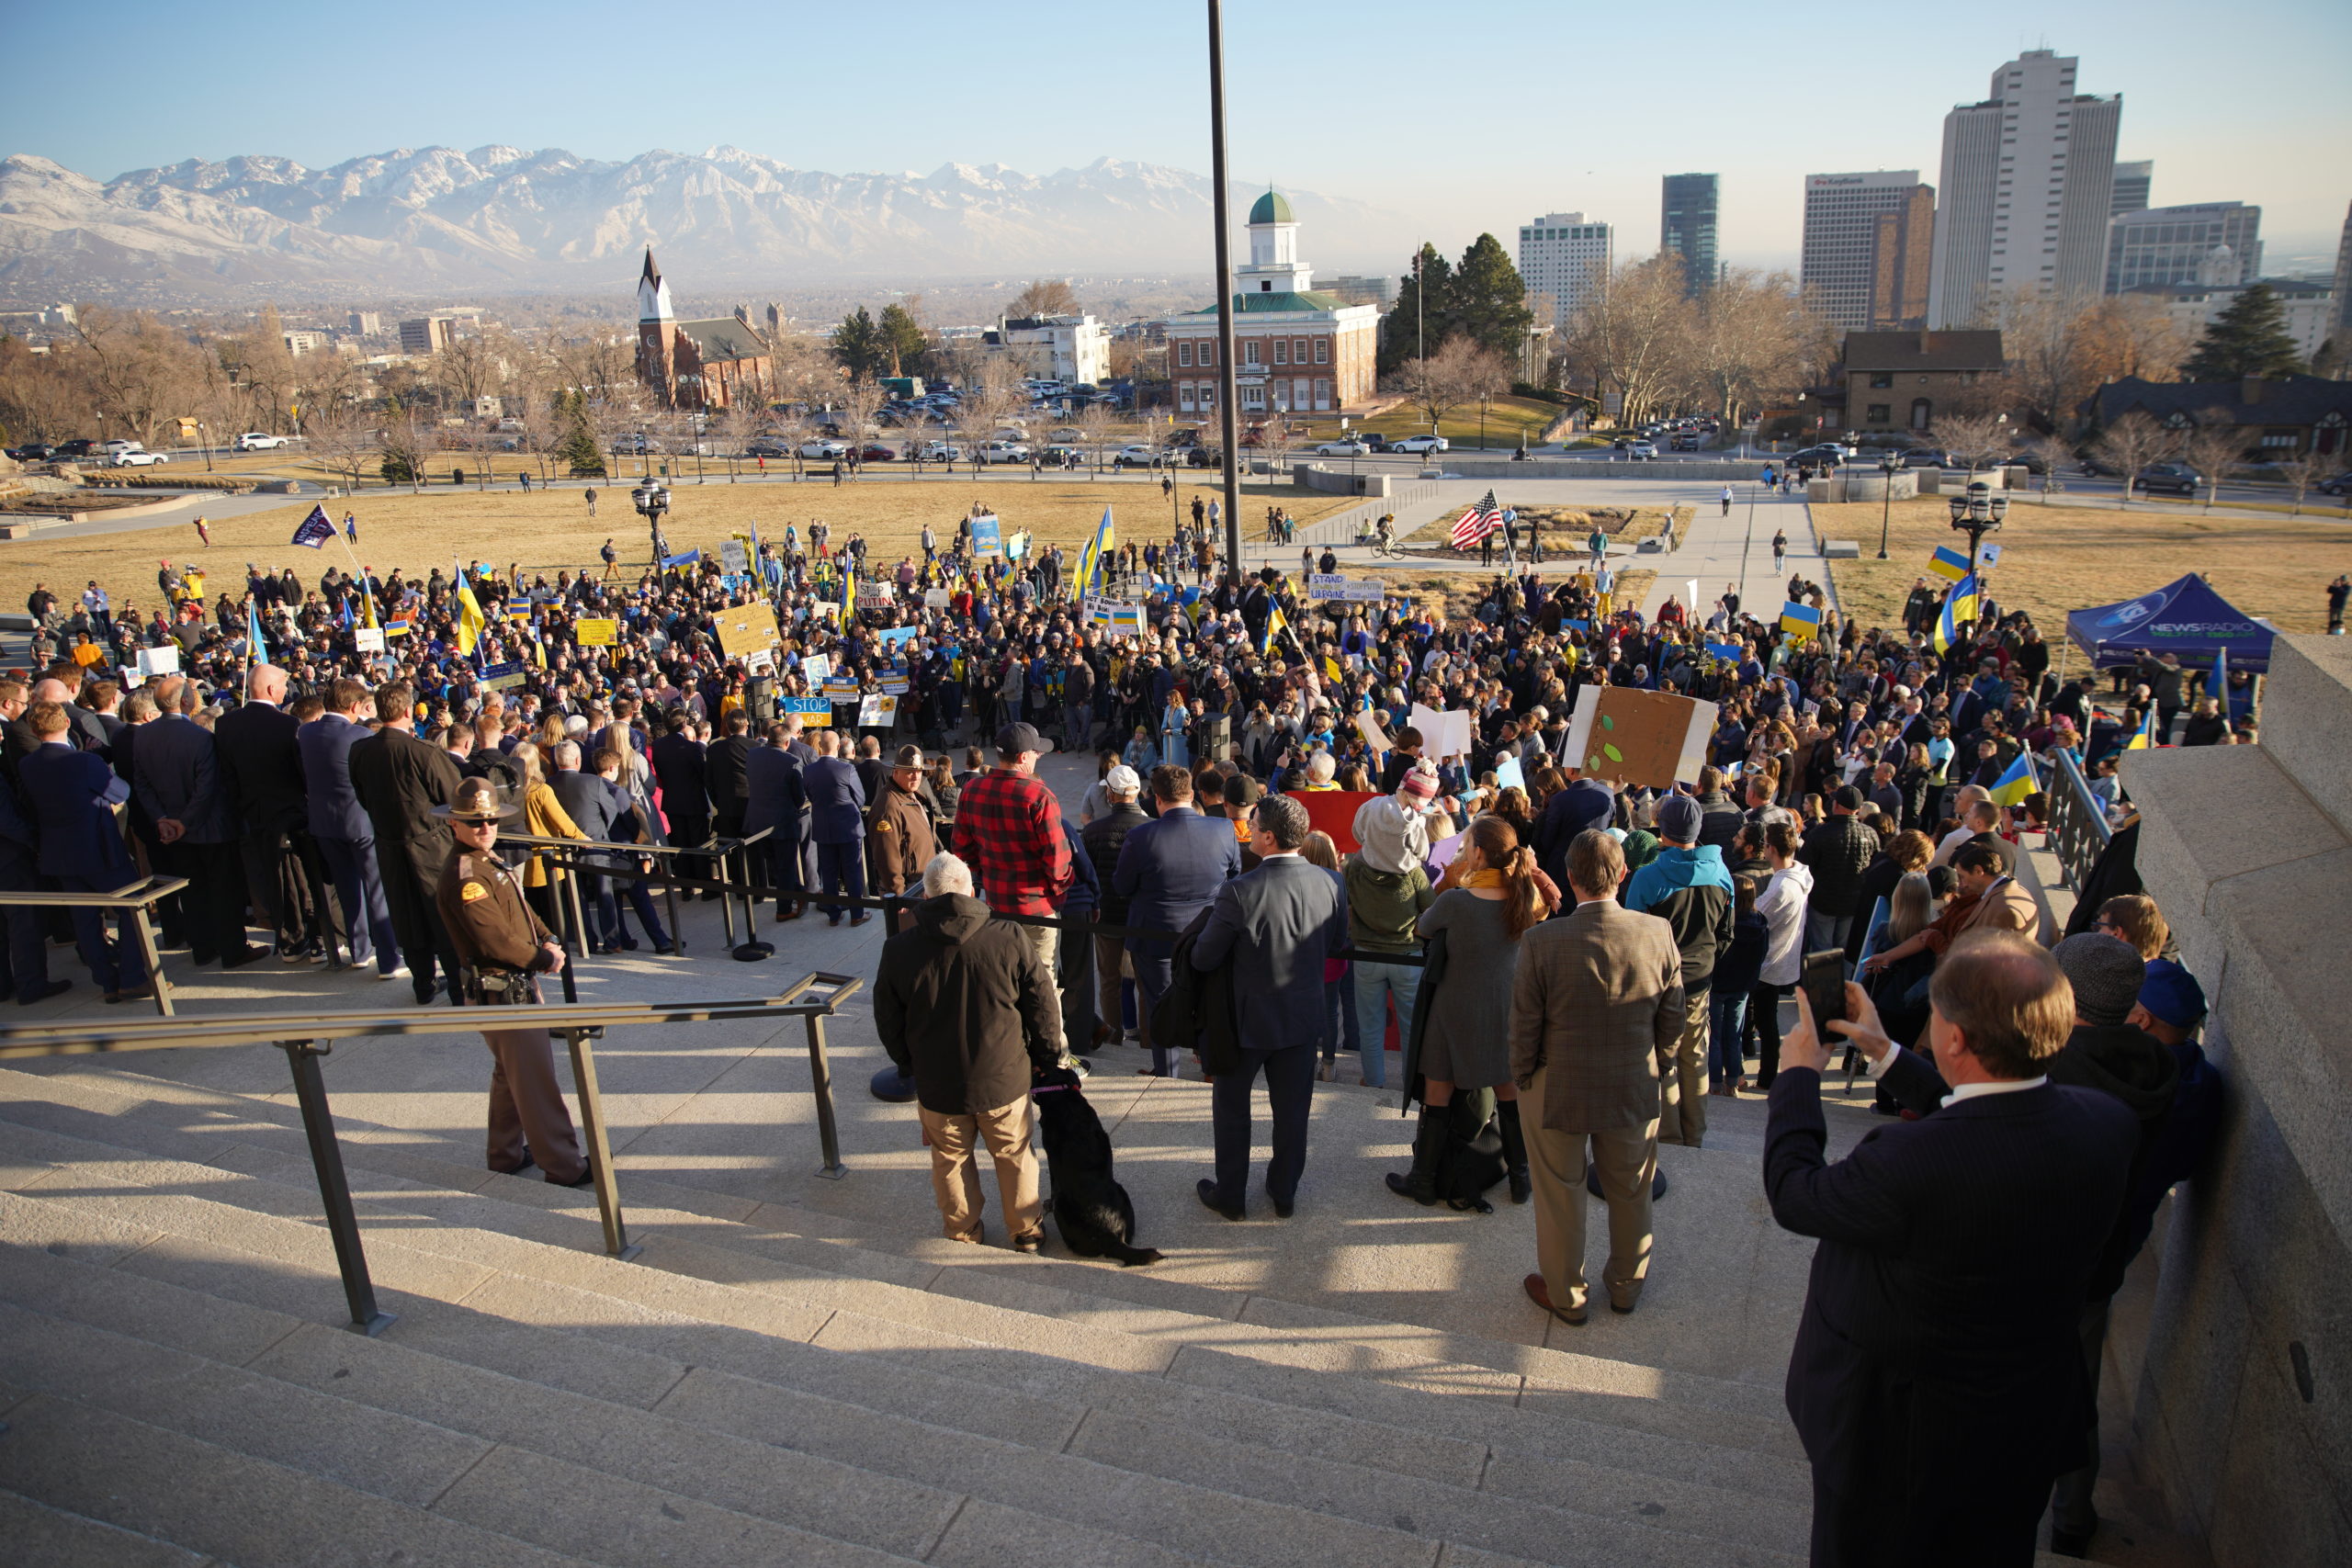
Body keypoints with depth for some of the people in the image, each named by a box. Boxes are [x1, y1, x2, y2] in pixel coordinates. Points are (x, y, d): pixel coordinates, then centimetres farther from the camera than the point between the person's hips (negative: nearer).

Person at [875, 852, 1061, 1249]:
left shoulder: (898, 951, -14)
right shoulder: (1008, 938, -16)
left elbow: (888, 1023, -1)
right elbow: (1043, 1004, -7)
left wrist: (908, 1065, 17)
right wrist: (1045, 1056, 9)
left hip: (937, 1085, 0)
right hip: (1005, 1080, 0)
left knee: (951, 1158, 23)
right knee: (1014, 1154, 21)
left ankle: (963, 1229, 40)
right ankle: (1026, 1229, 36)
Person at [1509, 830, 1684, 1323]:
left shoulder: (1542, 941, -23)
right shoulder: (1658, 934, -15)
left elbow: (1524, 1024, -14)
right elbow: (1673, 1018, -4)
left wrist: (1523, 1078, 4)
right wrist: (1650, 1063, 13)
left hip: (1560, 1091, -2)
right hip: (1635, 1091, 3)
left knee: (1561, 1195, 17)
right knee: (1630, 1193, 23)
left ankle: (1565, 1295, 35)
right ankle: (1626, 1285, 43)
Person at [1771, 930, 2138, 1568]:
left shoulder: (1913, 1160, -41)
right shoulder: (2108, 1123, -18)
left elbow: (1793, 1194, -22)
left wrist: (1798, 1074, -7)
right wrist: (1886, 1055, 11)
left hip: (1901, 1440, -5)